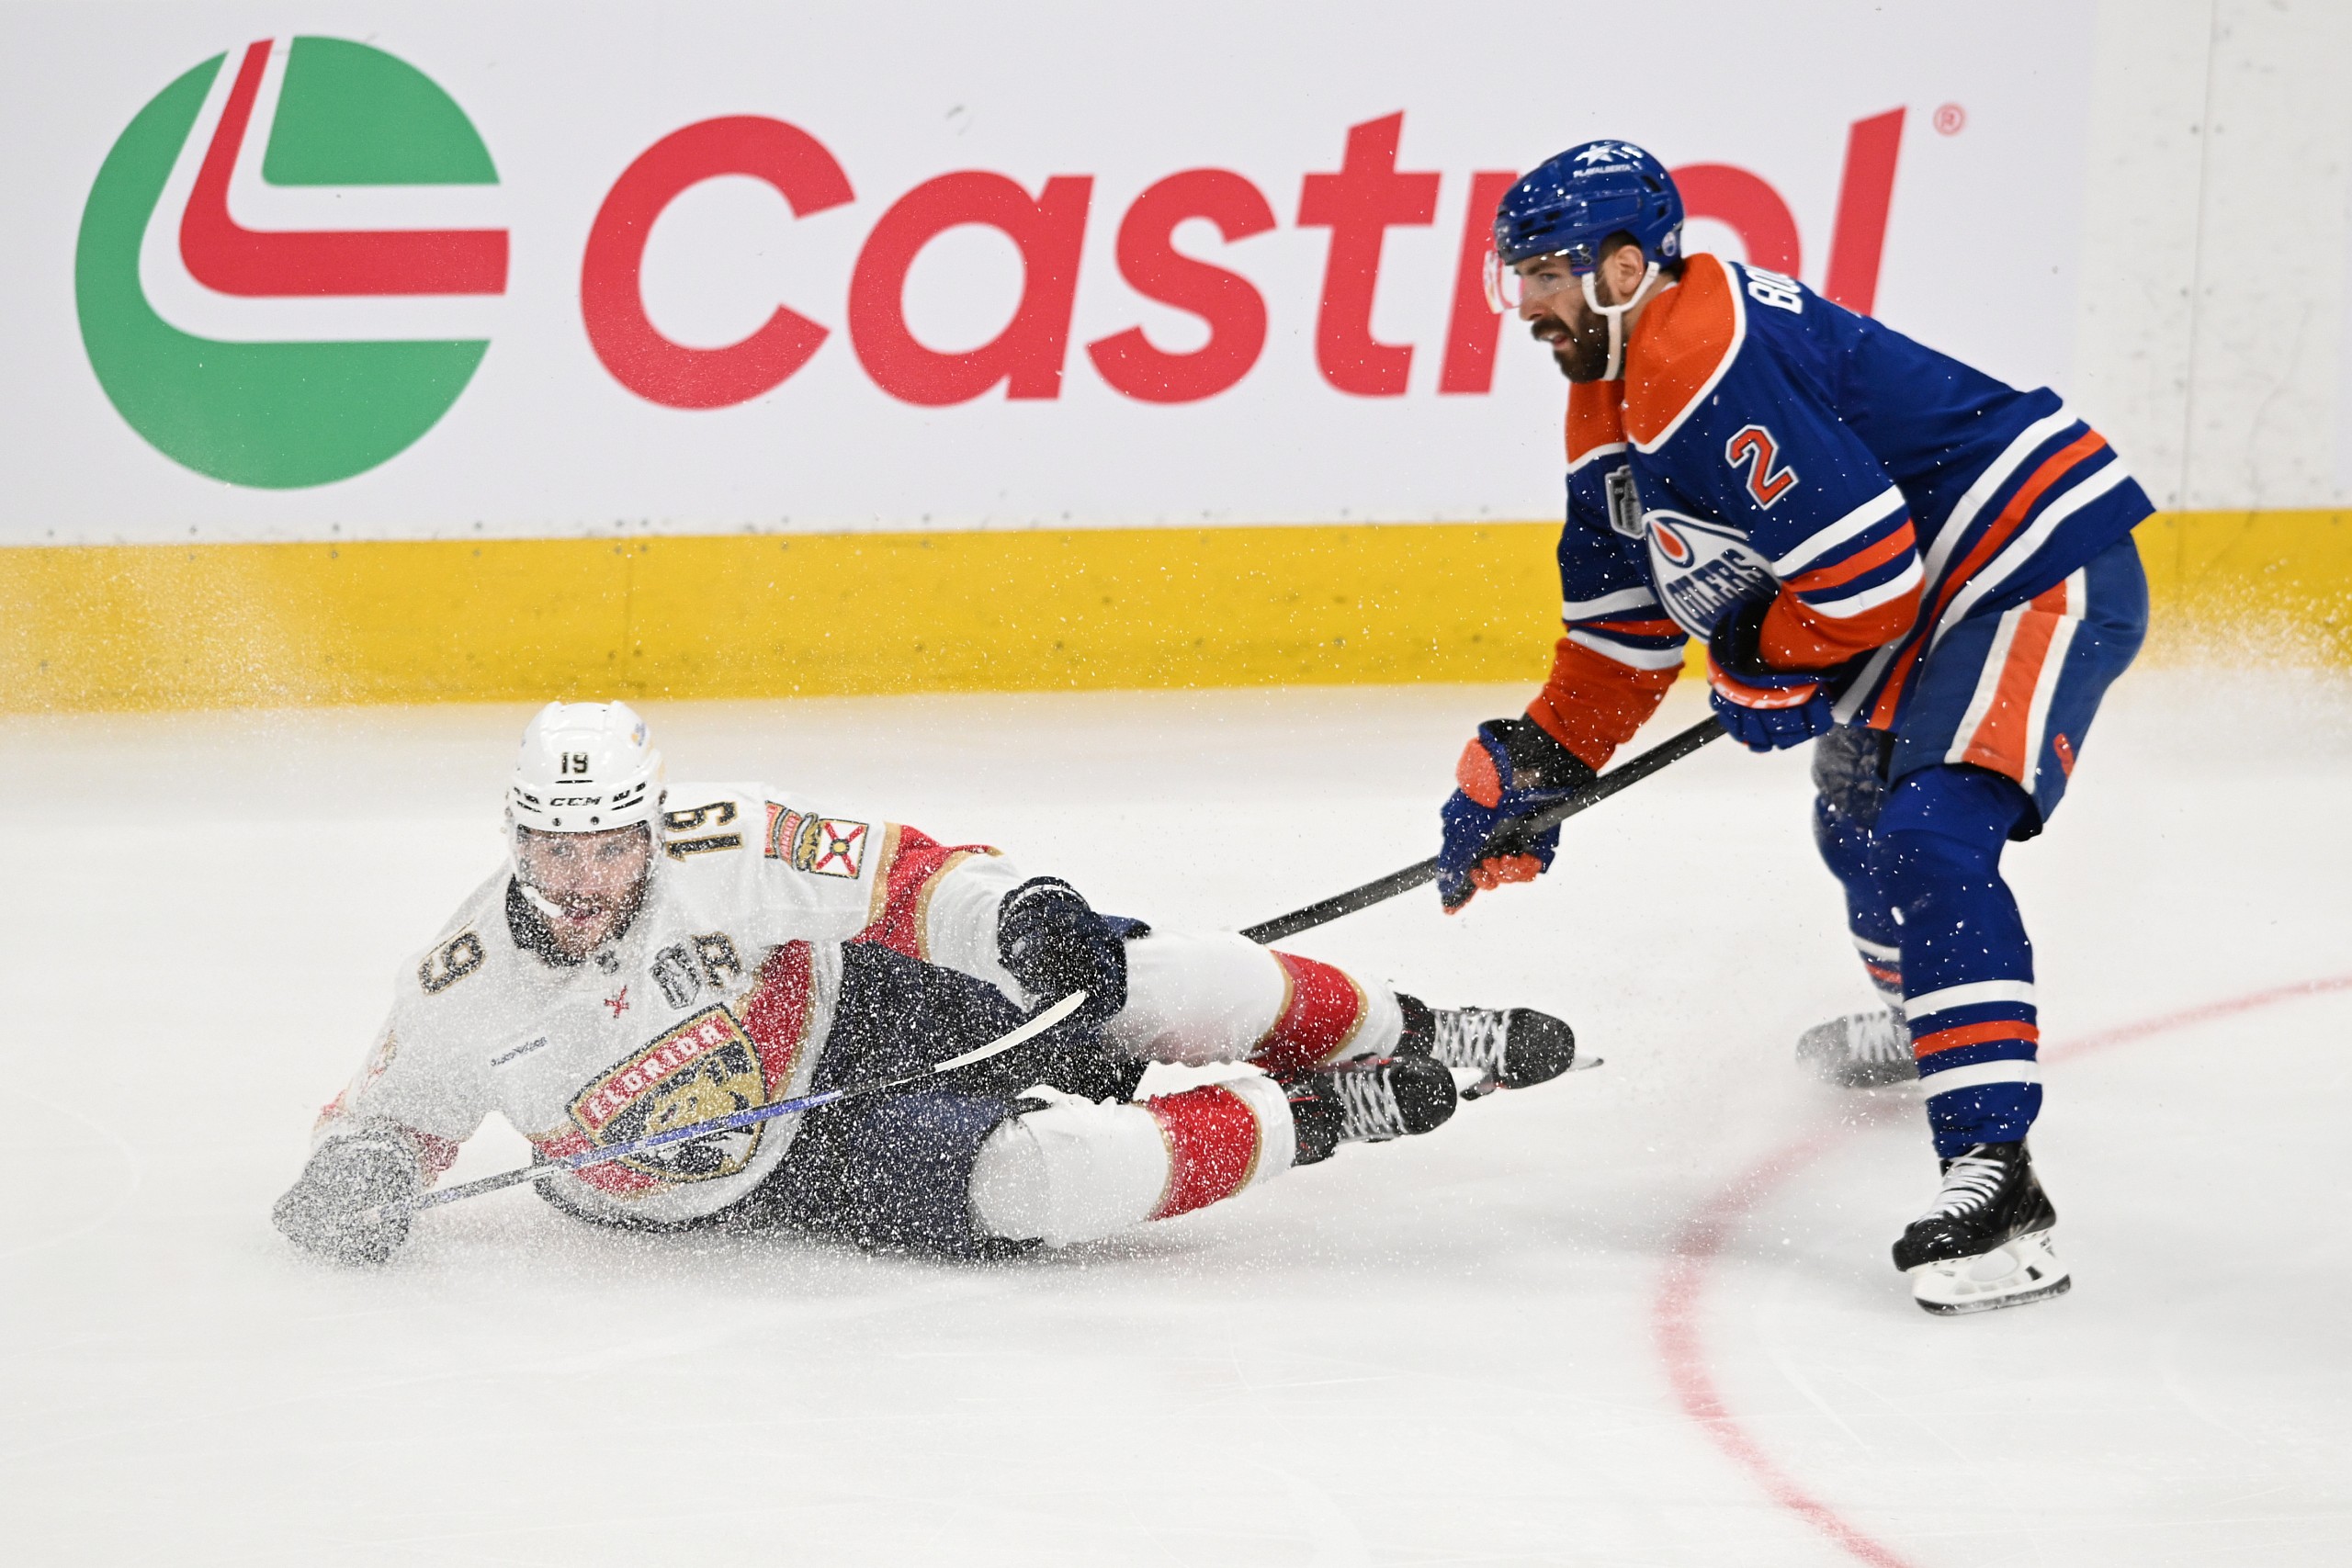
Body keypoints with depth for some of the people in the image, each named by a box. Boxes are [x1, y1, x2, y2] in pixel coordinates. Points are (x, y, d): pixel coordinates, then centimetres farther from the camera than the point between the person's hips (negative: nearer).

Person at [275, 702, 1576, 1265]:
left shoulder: (722, 851, -21)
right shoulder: (468, 992, -18)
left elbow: (890, 875, -13)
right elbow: (389, 1113, -2)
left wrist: (1017, 908, -30)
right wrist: (355, 1174, -24)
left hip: (861, 1022, 1)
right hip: (784, 1176, -1)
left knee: (1144, 983, -12)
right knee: (1041, 1177, -28)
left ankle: (1397, 1040, 18)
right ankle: (1316, 1128, -4)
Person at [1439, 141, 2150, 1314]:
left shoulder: (1709, 359, -25)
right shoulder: (1612, 401, 10)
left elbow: (1868, 570, -27)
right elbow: (1624, 622, 19)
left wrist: (1762, 667, -9)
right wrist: (1532, 767, 12)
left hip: (2047, 567, -12)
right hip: (1936, 600, 12)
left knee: (1926, 843, -26)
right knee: (1857, 811, 32)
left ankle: (1993, 1180, -32)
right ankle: (1922, 1022, 61)